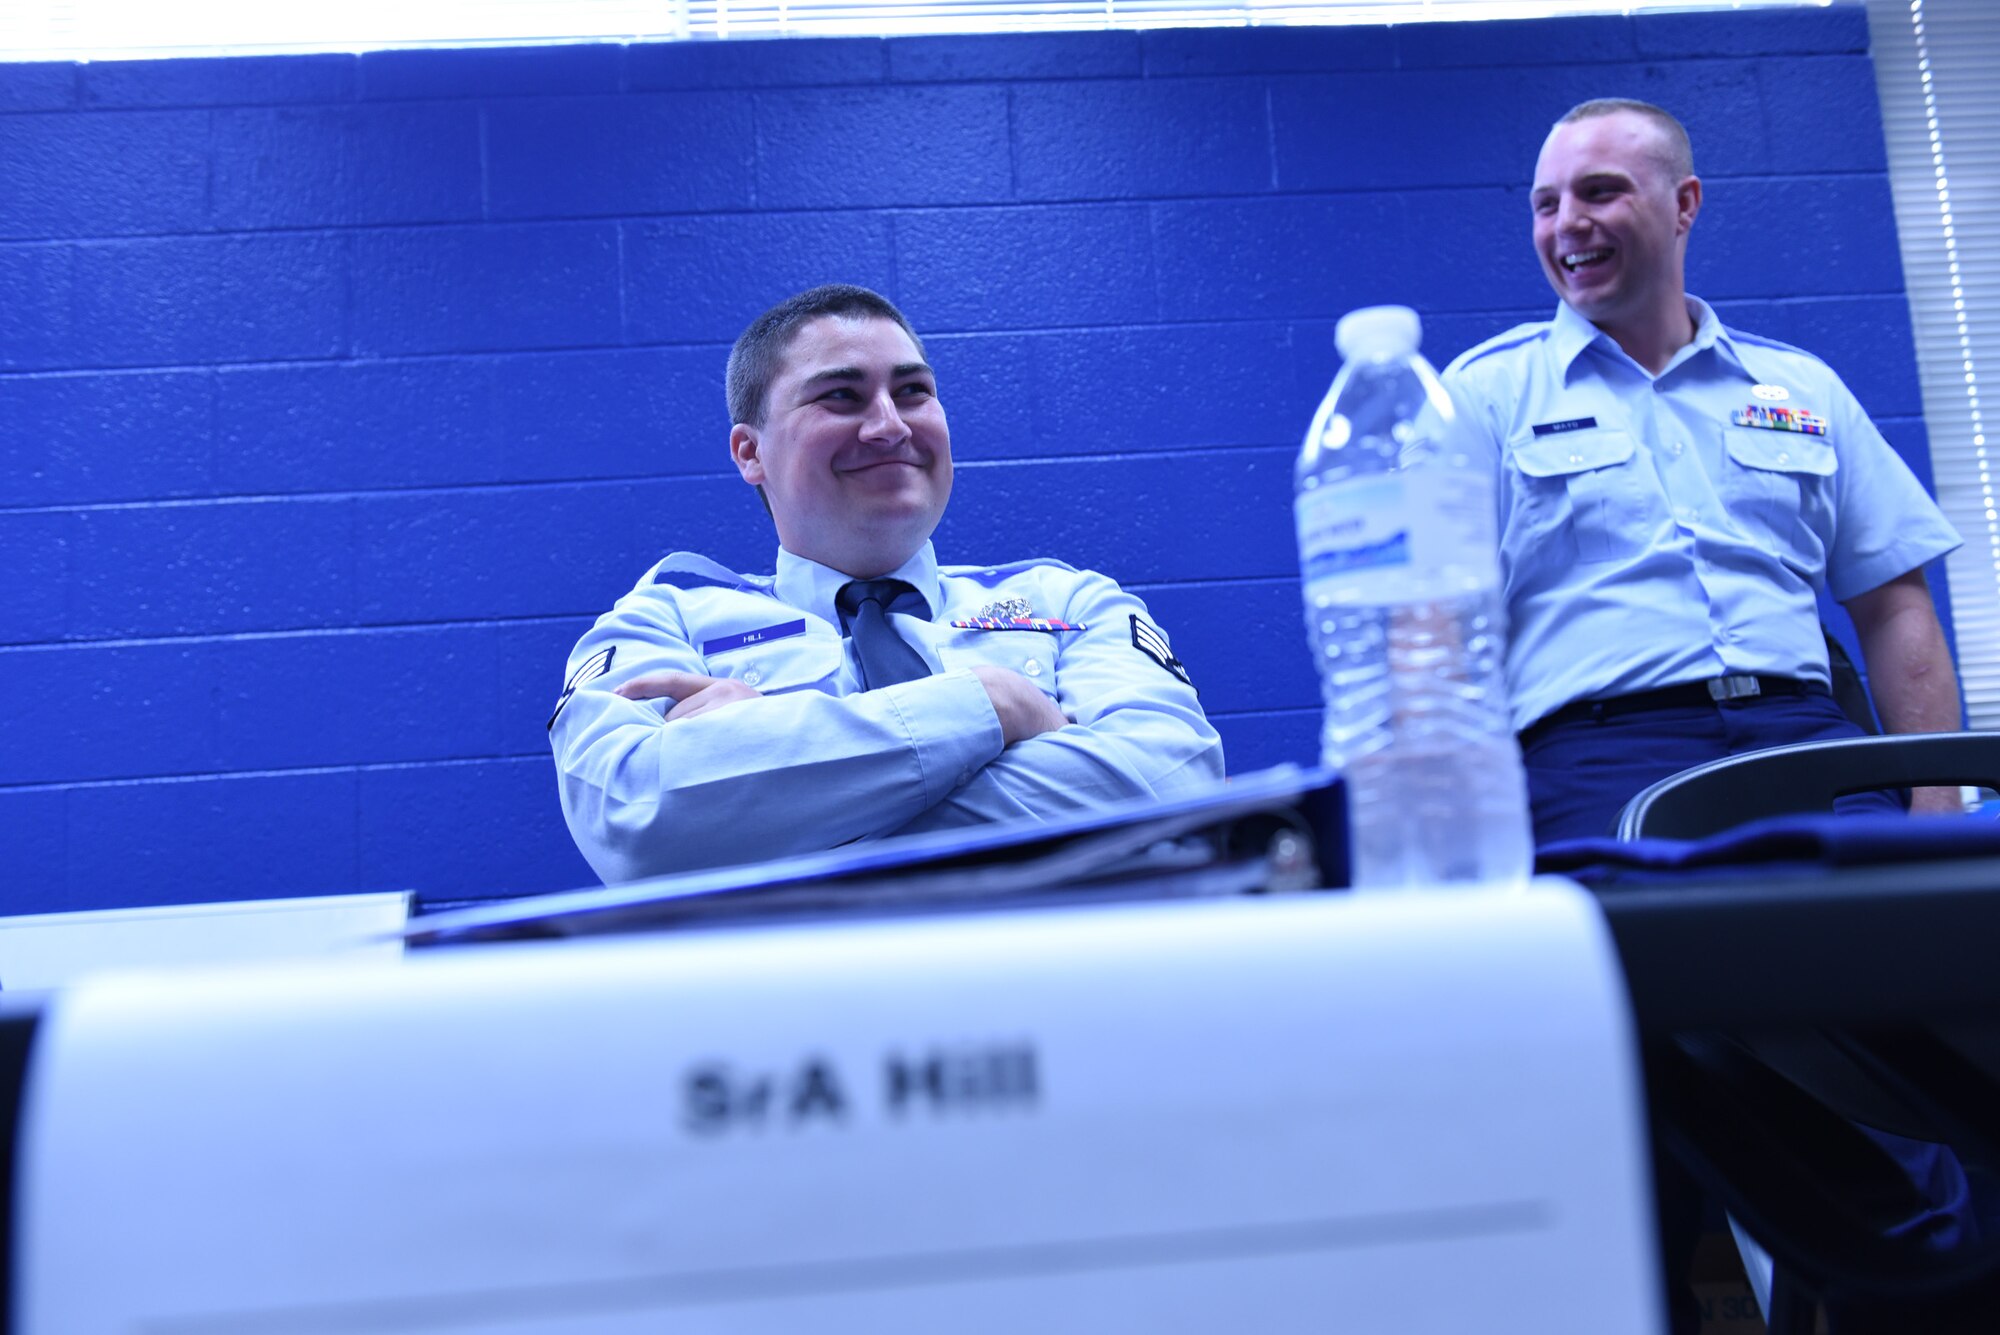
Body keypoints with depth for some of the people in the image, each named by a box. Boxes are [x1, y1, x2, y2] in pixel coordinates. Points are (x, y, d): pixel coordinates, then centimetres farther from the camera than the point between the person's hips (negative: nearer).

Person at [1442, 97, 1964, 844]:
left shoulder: (1804, 390, 20)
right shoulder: (1484, 392, 10)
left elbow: (1892, 607, 18)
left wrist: (1936, 805, 4)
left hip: (1802, 732, 4)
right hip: (1596, 747, -4)